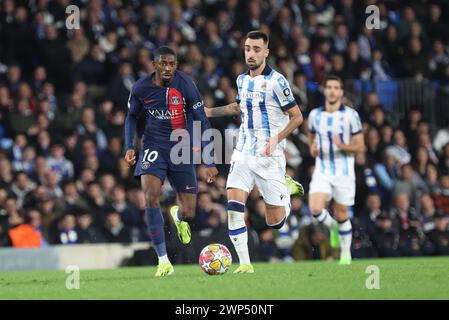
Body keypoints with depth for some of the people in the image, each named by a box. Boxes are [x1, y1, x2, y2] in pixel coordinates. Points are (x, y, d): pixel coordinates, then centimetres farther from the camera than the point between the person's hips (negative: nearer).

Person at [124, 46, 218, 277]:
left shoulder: (185, 85, -12)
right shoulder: (141, 89, -6)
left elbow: (202, 122, -7)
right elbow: (132, 117, 14)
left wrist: (210, 162, -10)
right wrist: (129, 147, -2)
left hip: (182, 151, 0)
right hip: (154, 148, 0)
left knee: (188, 213, -2)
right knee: (151, 196, -25)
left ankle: (178, 216, 42)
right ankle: (163, 261, -17)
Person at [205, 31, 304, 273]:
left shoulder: (276, 81, -11)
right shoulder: (242, 80, 9)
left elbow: (297, 117, -9)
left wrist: (277, 138, -23)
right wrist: (209, 112, 24)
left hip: (269, 157, -5)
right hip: (243, 153, 5)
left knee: (275, 222, 1)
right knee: (234, 207, -16)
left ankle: (287, 189, 33)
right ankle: (244, 264, -9)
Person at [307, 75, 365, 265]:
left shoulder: (350, 115, -5)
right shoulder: (315, 114, 4)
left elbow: (360, 147, -4)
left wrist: (343, 146, -23)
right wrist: (312, 148, 0)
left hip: (344, 172, -2)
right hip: (322, 172, 2)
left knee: (341, 215, 5)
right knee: (315, 208, -19)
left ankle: (346, 253, 26)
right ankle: (332, 226, 15)